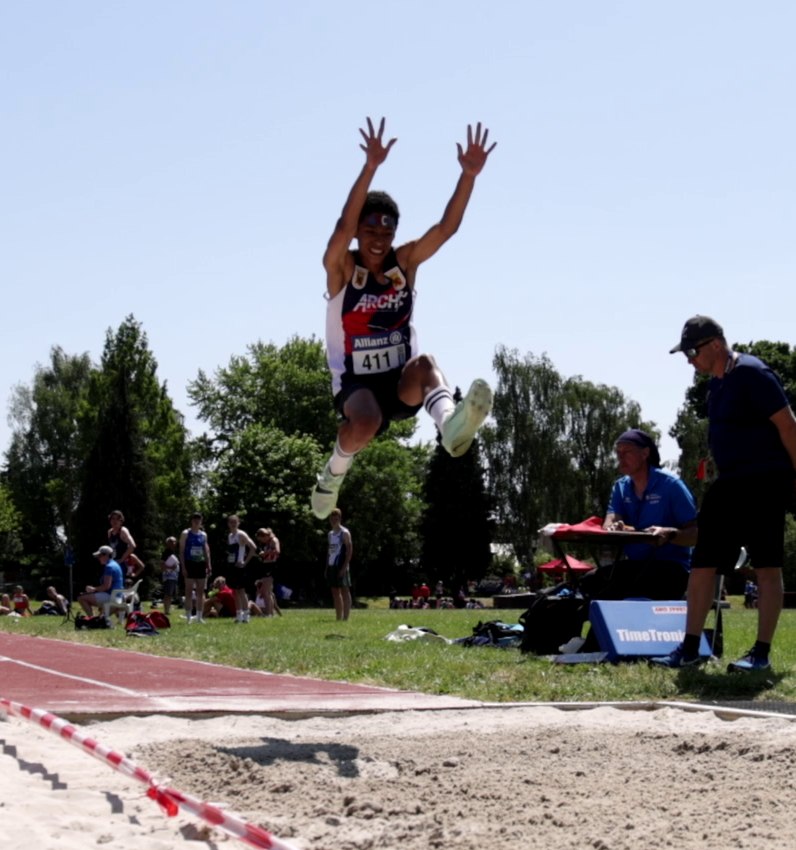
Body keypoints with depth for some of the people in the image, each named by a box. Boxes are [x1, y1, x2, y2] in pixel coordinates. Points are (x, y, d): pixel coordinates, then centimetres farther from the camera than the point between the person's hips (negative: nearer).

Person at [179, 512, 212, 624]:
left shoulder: (203, 535, 13)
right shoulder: (186, 534, -1)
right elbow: (181, 551, -5)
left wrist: (209, 565, 6)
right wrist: (183, 567, -12)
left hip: (200, 564, 5)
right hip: (189, 564, -5)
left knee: (201, 592, 5)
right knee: (189, 591, -4)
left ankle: (200, 616, 10)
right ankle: (188, 617, -3)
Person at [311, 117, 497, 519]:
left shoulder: (405, 261, 0)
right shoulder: (341, 268, -9)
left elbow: (446, 227, -12)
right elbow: (344, 225, -29)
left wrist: (469, 175, -28)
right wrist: (370, 167, -43)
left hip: (401, 380, 3)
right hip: (356, 381, -2)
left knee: (424, 363, -32)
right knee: (366, 421, -36)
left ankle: (451, 424, -62)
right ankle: (332, 475, -5)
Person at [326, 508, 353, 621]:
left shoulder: (344, 533, -6)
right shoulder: (330, 534, 17)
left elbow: (350, 550, -12)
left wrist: (344, 567, -18)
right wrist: (327, 567, 12)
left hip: (341, 566, -8)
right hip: (332, 566, 8)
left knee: (345, 591, -6)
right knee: (335, 592, 10)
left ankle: (346, 618, -7)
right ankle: (339, 618, 14)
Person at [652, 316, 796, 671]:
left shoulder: (752, 374, -15)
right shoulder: (716, 382, 12)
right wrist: (725, 478, 21)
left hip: (765, 482, -9)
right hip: (729, 483, 9)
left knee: (767, 566, -3)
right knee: (702, 563, 6)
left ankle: (761, 653, 2)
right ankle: (690, 649, 9)